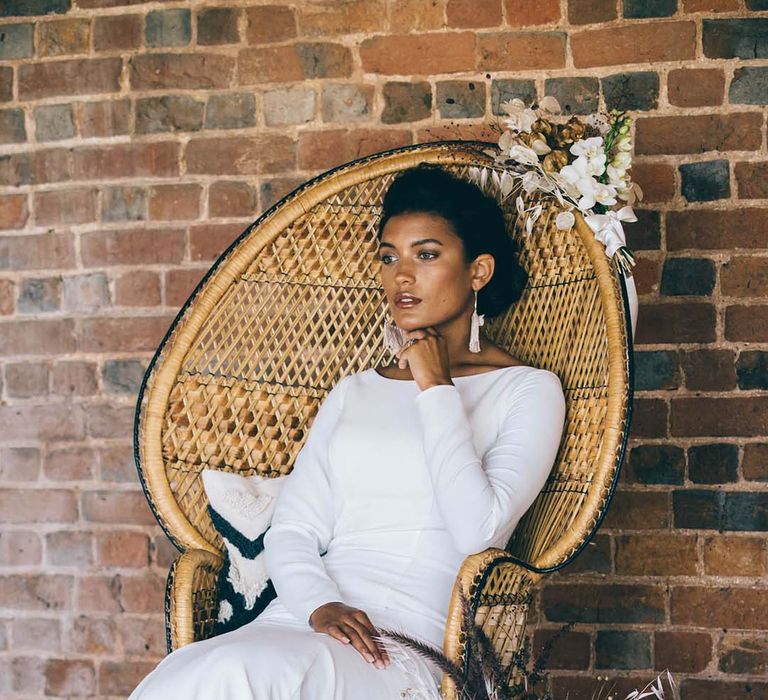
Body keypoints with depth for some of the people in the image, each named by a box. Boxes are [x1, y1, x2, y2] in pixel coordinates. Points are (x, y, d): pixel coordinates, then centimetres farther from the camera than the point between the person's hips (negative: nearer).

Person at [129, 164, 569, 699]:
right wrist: (319, 604, -10)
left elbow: (477, 532, -10)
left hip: (415, 649, -4)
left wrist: (436, 389, -3)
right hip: (306, 624, 4)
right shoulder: (353, 393, 23)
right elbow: (291, 532, 13)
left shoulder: (527, 390, 7)